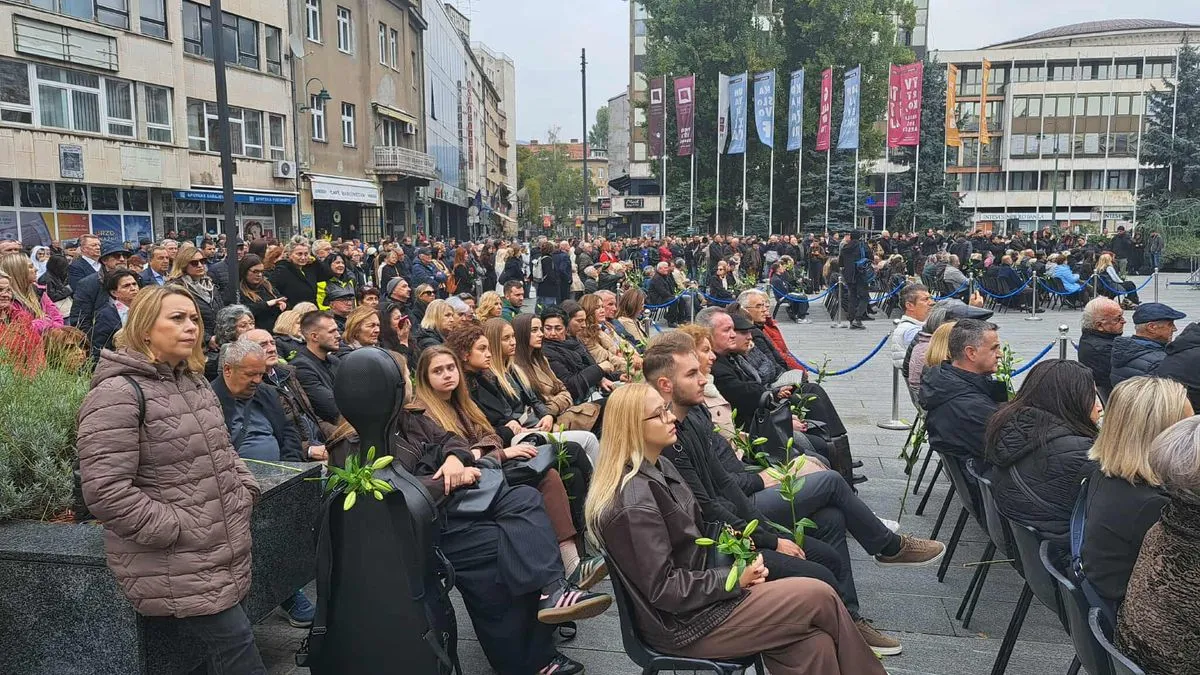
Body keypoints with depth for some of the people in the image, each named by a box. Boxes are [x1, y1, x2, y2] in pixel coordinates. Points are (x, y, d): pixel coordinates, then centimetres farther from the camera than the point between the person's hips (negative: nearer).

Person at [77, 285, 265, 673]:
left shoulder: (194, 383, 14)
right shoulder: (118, 393, -16)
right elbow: (104, 491, -22)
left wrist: (245, 492, 8)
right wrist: (180, 530, -19)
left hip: (225, 560, 9)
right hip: (179, 574, -9)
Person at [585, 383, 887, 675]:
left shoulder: (658, 467, 6)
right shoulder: (634, 503, -25)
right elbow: (663, 588, -22)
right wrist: (735, 580, -15)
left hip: (699, 591, 9)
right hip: (682, 624, -9)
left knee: (815, 645, -7)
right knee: (821, 597, -7)